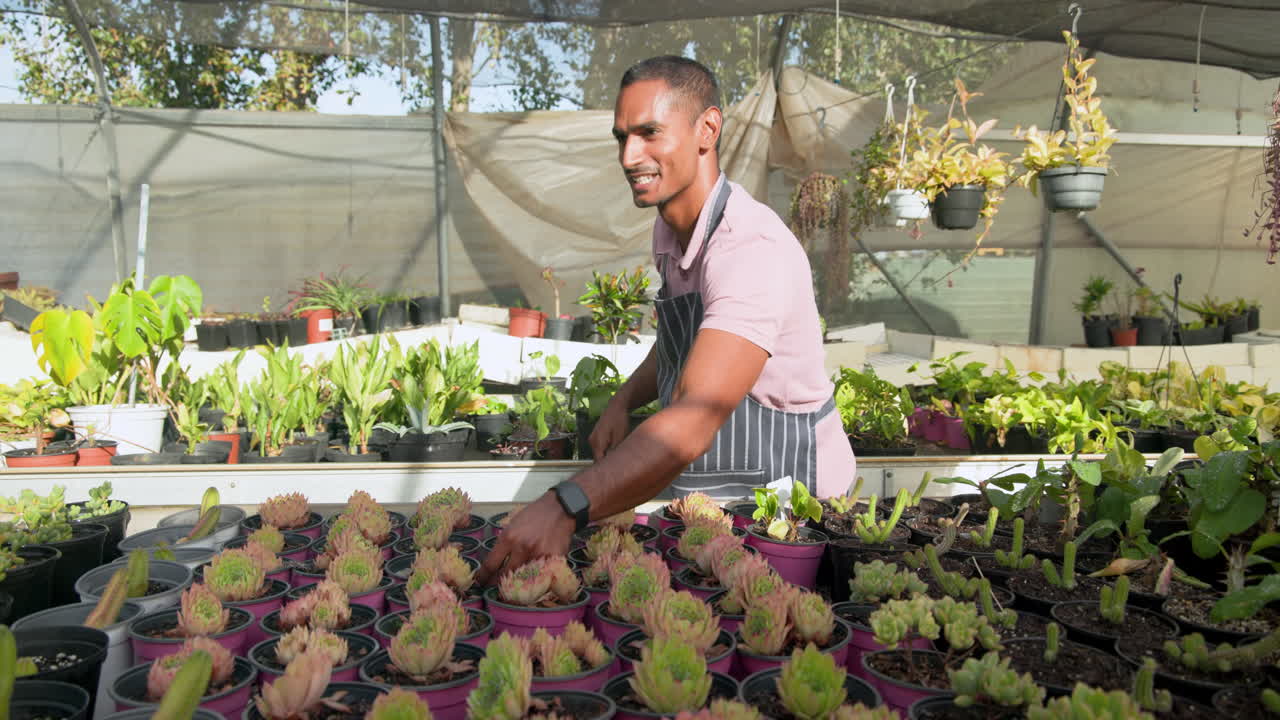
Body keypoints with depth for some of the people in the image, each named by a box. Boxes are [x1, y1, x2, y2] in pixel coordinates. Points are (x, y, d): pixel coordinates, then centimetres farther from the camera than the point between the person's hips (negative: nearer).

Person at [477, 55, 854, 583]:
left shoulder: (753, 248, -28)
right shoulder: (669, 228, 2)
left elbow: (695, 418, -40)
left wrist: (566, 507, -49)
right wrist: (624, 400, 2)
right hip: (706, 501, 7)